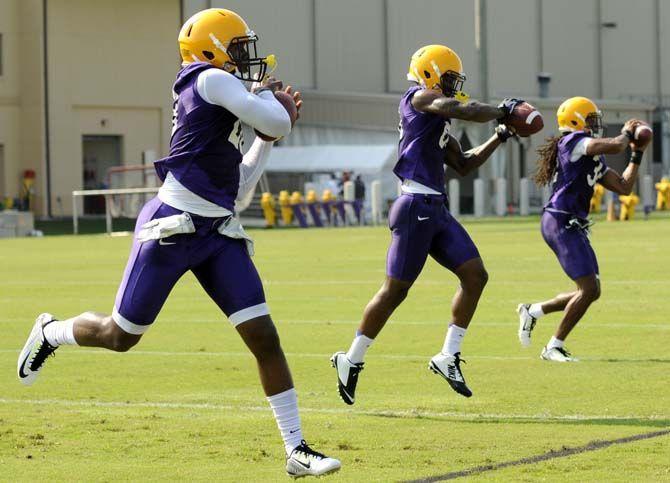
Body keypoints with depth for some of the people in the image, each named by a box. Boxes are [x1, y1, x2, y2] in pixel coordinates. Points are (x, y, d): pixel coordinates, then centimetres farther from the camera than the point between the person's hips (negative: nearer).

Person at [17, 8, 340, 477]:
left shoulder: (217, 108, 18)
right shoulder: (212, 80, -9)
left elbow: (237, 193, 21)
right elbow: (278, 123, -15)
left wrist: (268, 139, 20)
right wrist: (265, 94, 5)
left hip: (219, 235, 8)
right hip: (172, 228, -8)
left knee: (265, 338, -3)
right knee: (120, 337, 8)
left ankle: (297, 449, -1)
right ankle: (51, 332, 39)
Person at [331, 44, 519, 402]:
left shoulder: (438, 121, 22)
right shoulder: (420, 98, -5)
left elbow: (463, 165, 27)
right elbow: (467, 111, -17)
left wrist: (499, 137, 21)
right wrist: (503, 110, -1)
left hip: (436, 211, 9)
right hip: (416, 207, -9)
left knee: (475, 275, 3)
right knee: (395, 290, -4)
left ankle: (448, 357, 9)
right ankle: (351, 360, 9)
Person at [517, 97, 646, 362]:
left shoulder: (593, 158, 19)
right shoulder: (574, 141, -10)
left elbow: (623, 187, 20)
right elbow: (614, 147, -23)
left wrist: (637, 154, 16)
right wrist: (626, 135, -2)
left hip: (573, 226, 10)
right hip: (561, 222, -10)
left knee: (591, 291, 11)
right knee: (589, 288, -11)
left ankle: (533, 311, 24)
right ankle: (554, 347, -1)